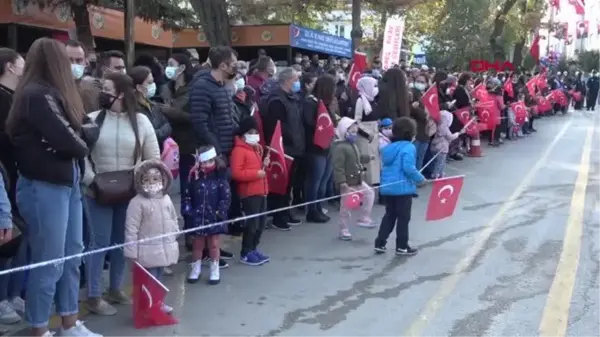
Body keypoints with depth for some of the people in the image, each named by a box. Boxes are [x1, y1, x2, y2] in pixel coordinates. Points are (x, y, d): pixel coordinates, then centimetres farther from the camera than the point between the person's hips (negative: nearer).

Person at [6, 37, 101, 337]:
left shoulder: (49, 94, 13)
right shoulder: (37, 96, -16)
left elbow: (73, 134, 10)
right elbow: (67, 141, -19)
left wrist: (77, 145, -9)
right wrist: (83, 146, -1)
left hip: (66, 184, 9)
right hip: (44, 187, -9)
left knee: (71, 256, 14)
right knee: (49, 262, 0)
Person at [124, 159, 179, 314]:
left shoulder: (166, 199, 7)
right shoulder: (137, 202, -13)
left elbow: (173, 220, 17)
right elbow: (131, 228, -13)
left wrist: (174, 240, 17)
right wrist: (132, 251, -15)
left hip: (165, 248, 6)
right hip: (147, 250, -6)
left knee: (159, 276, 17)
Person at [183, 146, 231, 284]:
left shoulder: (220, 178, -8)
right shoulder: (194, 178, -2)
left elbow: (226, 197, -8)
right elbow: (186, 196, 2)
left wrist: (220, 213, -15)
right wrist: (188, 211, -7)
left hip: (214, 218, -2)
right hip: (197, 218, 2)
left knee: (213, 244, 9)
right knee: (197, 244, 15)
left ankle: (215, 271, 21)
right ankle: (195, 269, 29)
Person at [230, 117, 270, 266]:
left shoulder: (257, 148, 16)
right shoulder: (239, 150, -13)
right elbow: (236, 173, -21)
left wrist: (264, 165, 9)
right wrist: (256, 173, -22)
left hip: (261, 191, 9)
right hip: (249, 193, -9)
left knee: (261, 222, 14)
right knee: (252, 223, -7)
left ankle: (253, 248, 27)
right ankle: (245, 253, 5)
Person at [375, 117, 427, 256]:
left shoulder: (388, 147, 10)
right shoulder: (408, 147, -14)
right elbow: (409, 168, -23)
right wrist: (420, 179, -10)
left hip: (387, 187, 7)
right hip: (403, 188, -7)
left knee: (389, 215, 18)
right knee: (403, 217, 5)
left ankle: (380, 244, 17)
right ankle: (402, 246, 12)